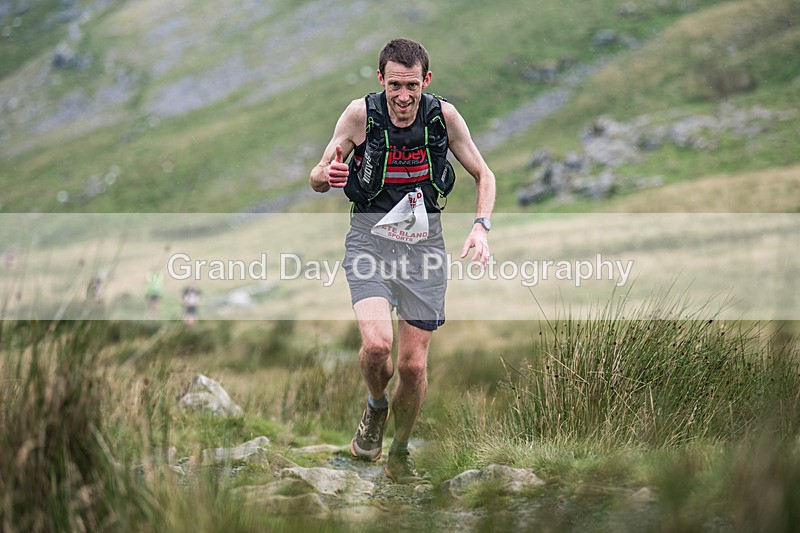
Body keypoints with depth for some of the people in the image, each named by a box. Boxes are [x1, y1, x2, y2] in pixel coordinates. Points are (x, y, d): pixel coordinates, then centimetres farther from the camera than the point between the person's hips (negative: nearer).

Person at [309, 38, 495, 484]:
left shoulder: (443, 115, -8)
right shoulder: (361, 114, -11)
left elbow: (483, 174, 5)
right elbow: (317, 179, 0)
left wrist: (482, 225, -12)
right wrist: (326, 176, -25)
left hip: (424, 242, 2)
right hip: (371, 238, -1)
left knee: (414, 364, 1)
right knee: (377, 343, -24)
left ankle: (400, 455, 25)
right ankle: (376, 406, 10)